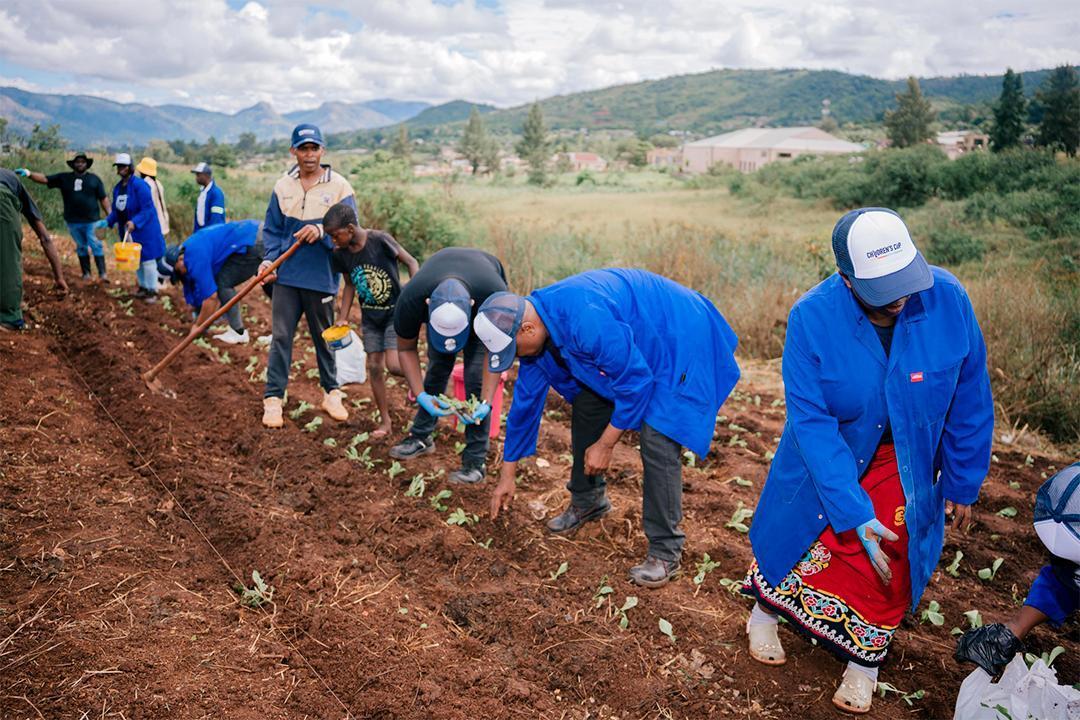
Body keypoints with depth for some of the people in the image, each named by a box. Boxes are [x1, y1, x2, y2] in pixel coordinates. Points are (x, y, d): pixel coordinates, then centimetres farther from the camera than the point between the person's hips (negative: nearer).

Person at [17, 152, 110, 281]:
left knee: (96, 246, -6)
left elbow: (103, 198, 3)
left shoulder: (94, 179, 4)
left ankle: (103, 273, -5)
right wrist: (29, 173, -17)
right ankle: (86, 273, 18)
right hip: (73, 222, 2)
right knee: (81, 248, 11)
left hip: (92, 221, -2)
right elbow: (44, 179, 0)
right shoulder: (63, 178, 6)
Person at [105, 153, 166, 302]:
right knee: (135, 260, 17)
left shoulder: (139, 185, -17)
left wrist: (135, 222, -34)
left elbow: (148, 209, -22)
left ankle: (152, 290, 9)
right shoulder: (117, 187, 6)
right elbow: (116, 210, 14)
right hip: (128, 231, 8)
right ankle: (143, 287, 31)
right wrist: (107, 222, -1)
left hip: (144, 230, -8)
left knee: (147, 260, -1)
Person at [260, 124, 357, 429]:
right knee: (281, 336, 2)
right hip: (286, 275, 2)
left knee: (324, 337, 12)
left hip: (321, 277, -1)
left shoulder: (339, 187, -4)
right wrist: (269, 259, -5)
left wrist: (322, 231, -25)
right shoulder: (283, 186, 4)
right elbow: (272, 229, 9)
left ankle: (331, 393, 28)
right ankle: (273, 398, 9)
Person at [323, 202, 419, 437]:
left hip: (395, 311, -5)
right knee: (374, 366, 5)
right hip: (370, 316, 5)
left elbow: (411, 262, -13)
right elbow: (350, 285, 9)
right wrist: (342, 318, 5)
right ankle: (385, 420, 18)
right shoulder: (340, 254, -4)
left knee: (393, 364, -16)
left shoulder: (380, 240, -21)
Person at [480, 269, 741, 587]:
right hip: (639, 344, 9)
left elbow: (636, 382, -28)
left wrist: (605, 445, -17)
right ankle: (588, 501, 28)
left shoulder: (585, 321, -37)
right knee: (586, 405, 8)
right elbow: (526, 400, 3)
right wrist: (507, 475, 9)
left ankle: (665, 552, -4)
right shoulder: (535, 327, -7)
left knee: (658, 443, -17)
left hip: (679, 343, -9)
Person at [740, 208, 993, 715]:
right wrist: (852, 512, -29)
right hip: (829, 458, -1)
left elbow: (969, 399, -10)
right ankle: (765, 612, 46)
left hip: (904, 466, 1)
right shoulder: (811, 317, -29)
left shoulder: (947, 298, -24)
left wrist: (962, 482, -2)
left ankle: (863, 659, 31)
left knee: (886, 563, 4)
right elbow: (811, 422, -26)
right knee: (799, 532, 16)